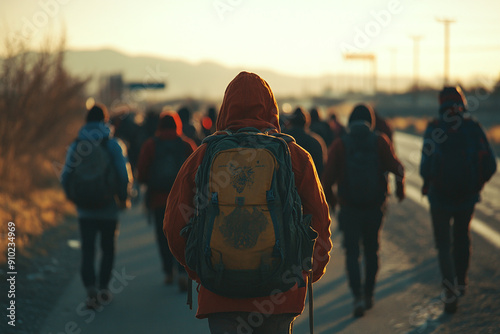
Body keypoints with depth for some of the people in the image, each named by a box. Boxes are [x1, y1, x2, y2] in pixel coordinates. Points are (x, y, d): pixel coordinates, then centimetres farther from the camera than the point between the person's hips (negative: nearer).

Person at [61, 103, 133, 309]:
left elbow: (65, 178, 1)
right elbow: (124, 176, -11)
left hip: (84, 209, 1)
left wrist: (74, 198, 18)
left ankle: (91, 288, -14)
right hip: (108, 209, -1)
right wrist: (123, 198, 5)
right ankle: (103, 287, 18)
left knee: (87, 251, 3)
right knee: (108, 249, 16)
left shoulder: (75, 146, -1)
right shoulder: (113, 145, -7)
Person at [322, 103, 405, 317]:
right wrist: (400, 188, 11)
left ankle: (358, 297, -14)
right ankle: (369, 295, 24)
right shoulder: (380, 141, -2)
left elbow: (328, 176, -9)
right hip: (375, 208, 2)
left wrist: (329, 197, 9)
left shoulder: (339, 145, -5)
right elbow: (397, 168, -8)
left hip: (349, 209, -2)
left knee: (352, 253, 2)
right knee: (371, 251, 17)